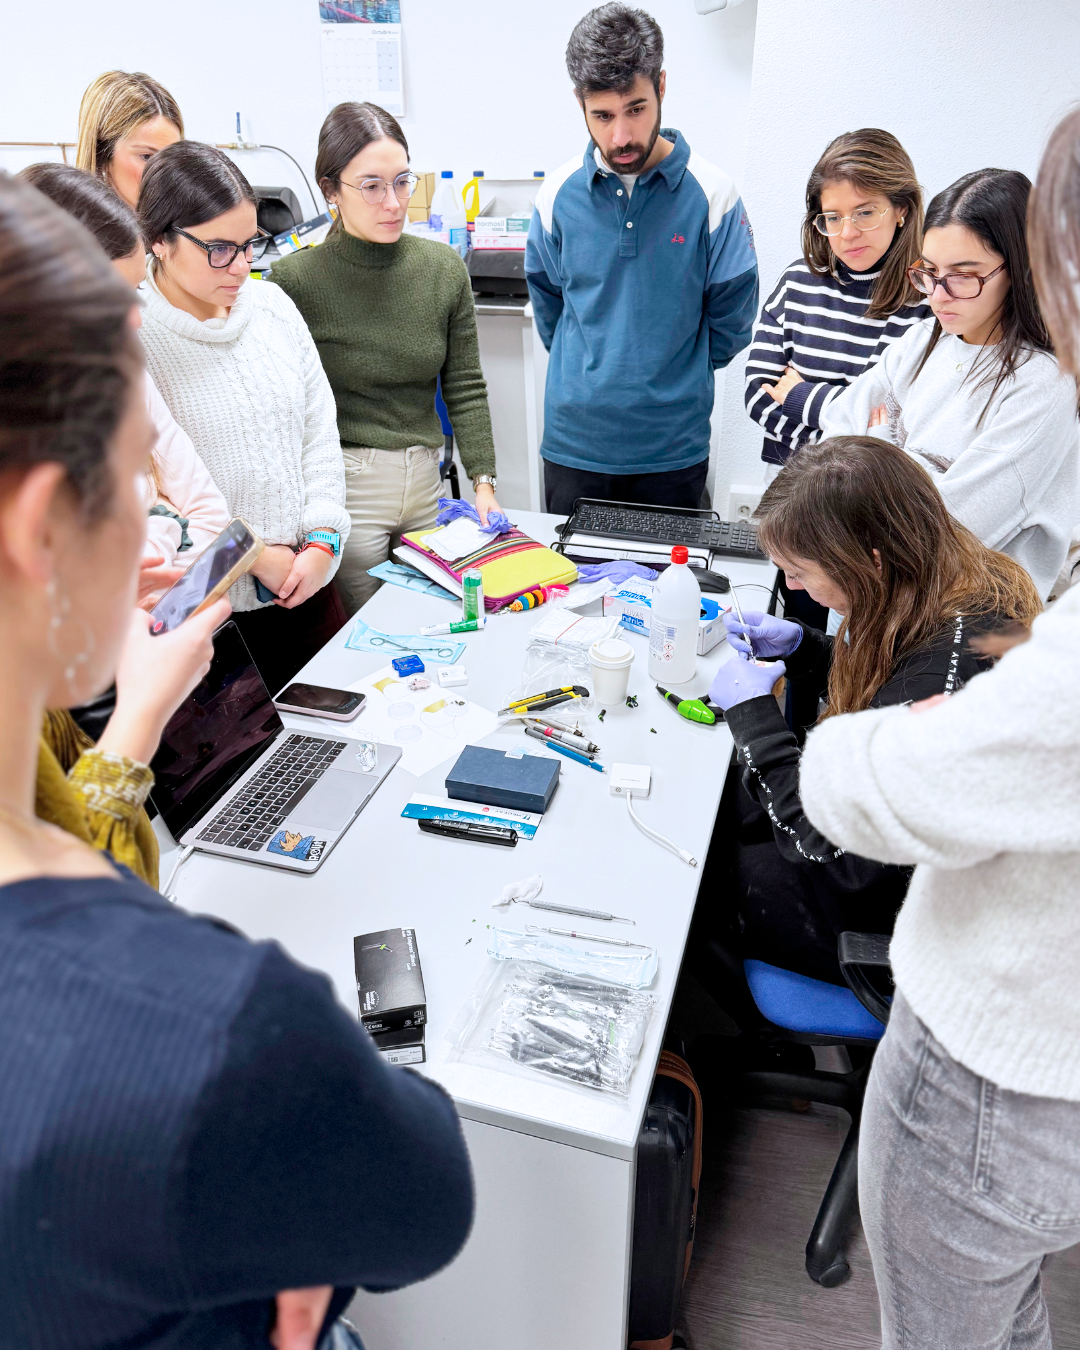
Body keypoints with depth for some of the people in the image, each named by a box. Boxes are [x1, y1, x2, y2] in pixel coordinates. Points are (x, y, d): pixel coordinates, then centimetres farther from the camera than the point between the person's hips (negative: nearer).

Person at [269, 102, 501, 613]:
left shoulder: (444, 268, 3)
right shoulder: (295, 279, -8)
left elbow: (465, 386, 6)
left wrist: (483, 481, -3)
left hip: (425, 480, 4)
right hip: (343, 486, -4)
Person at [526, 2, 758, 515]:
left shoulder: (711, 193, -8)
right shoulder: (559, 193, -2)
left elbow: (730, 319, 1)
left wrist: (675, 374, 8)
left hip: (673, 448, -1)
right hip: (573, 443, 2)